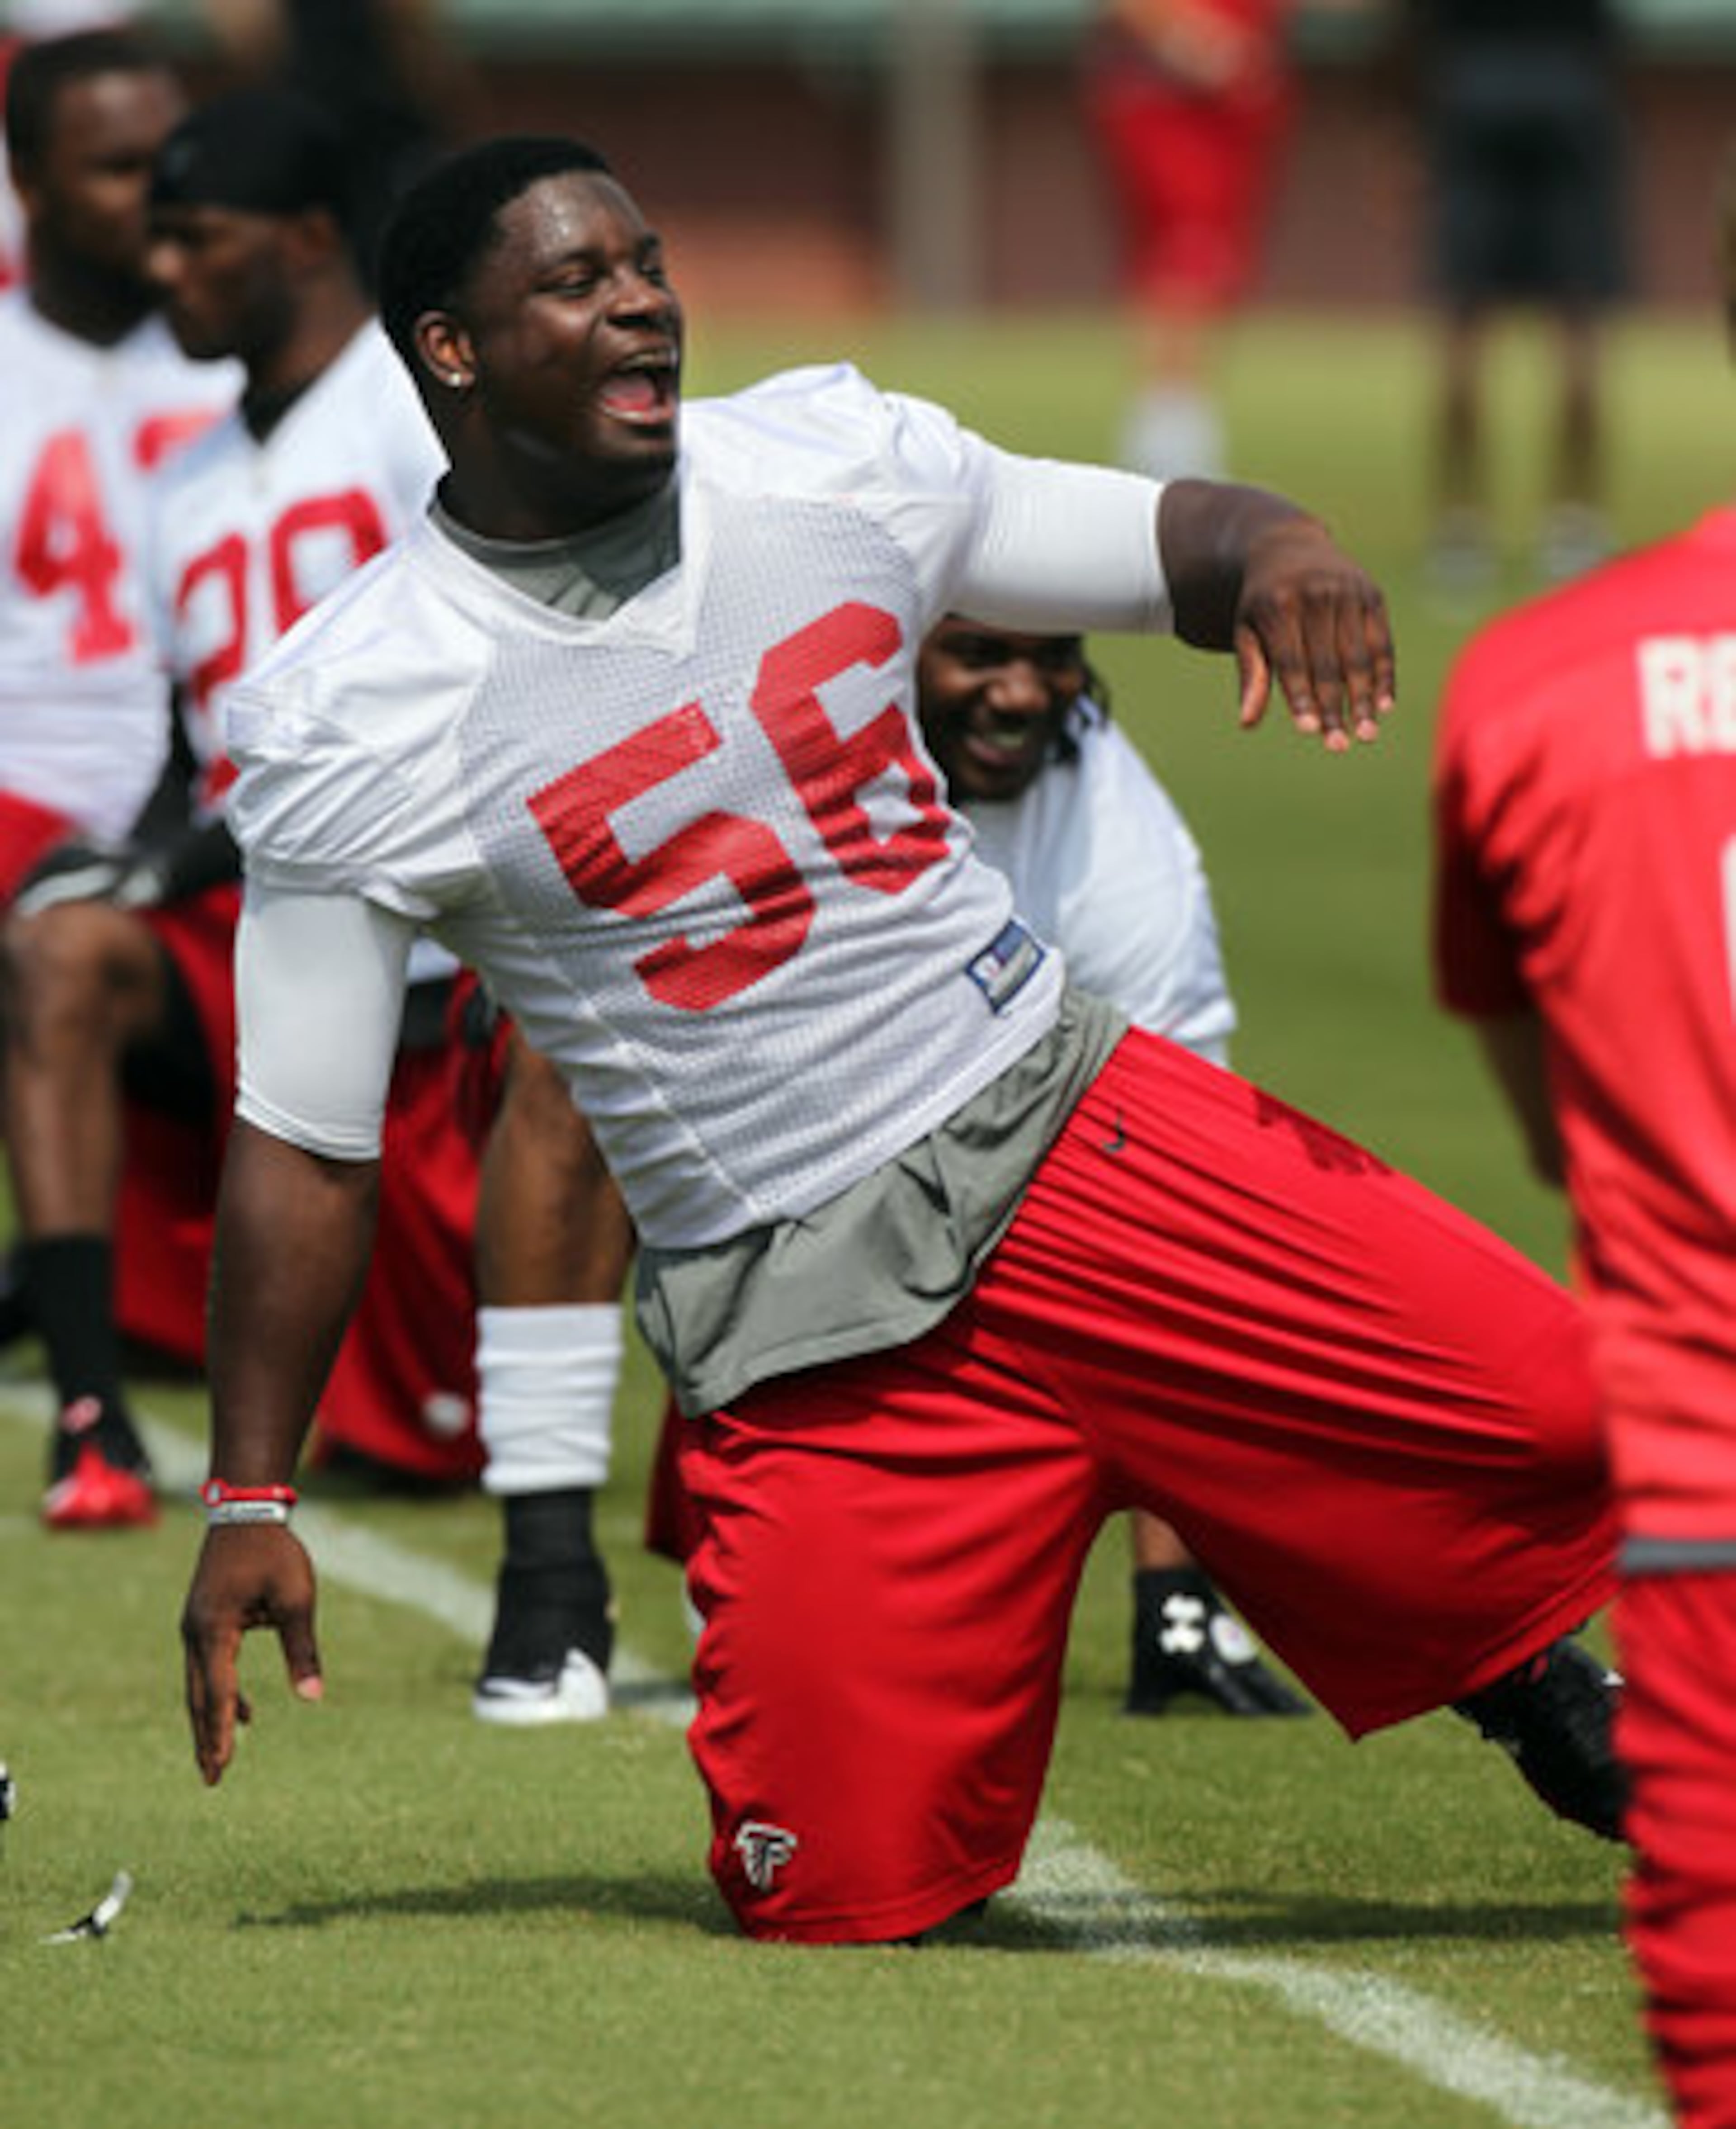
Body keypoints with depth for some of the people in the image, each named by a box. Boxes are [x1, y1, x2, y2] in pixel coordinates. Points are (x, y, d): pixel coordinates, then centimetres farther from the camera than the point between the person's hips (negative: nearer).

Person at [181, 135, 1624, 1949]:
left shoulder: (826, 459, 4)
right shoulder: (349, 721, -7)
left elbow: (1160, 544, 12)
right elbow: (302, 1136, -2)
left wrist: (1272, 542, -13)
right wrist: (251, 1499, -4)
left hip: (1081, 1129, 3)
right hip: (808, 1323, -3)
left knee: (1562, 1415, -11)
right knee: (843, 1899, -11)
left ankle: (1518, 1667, 22)